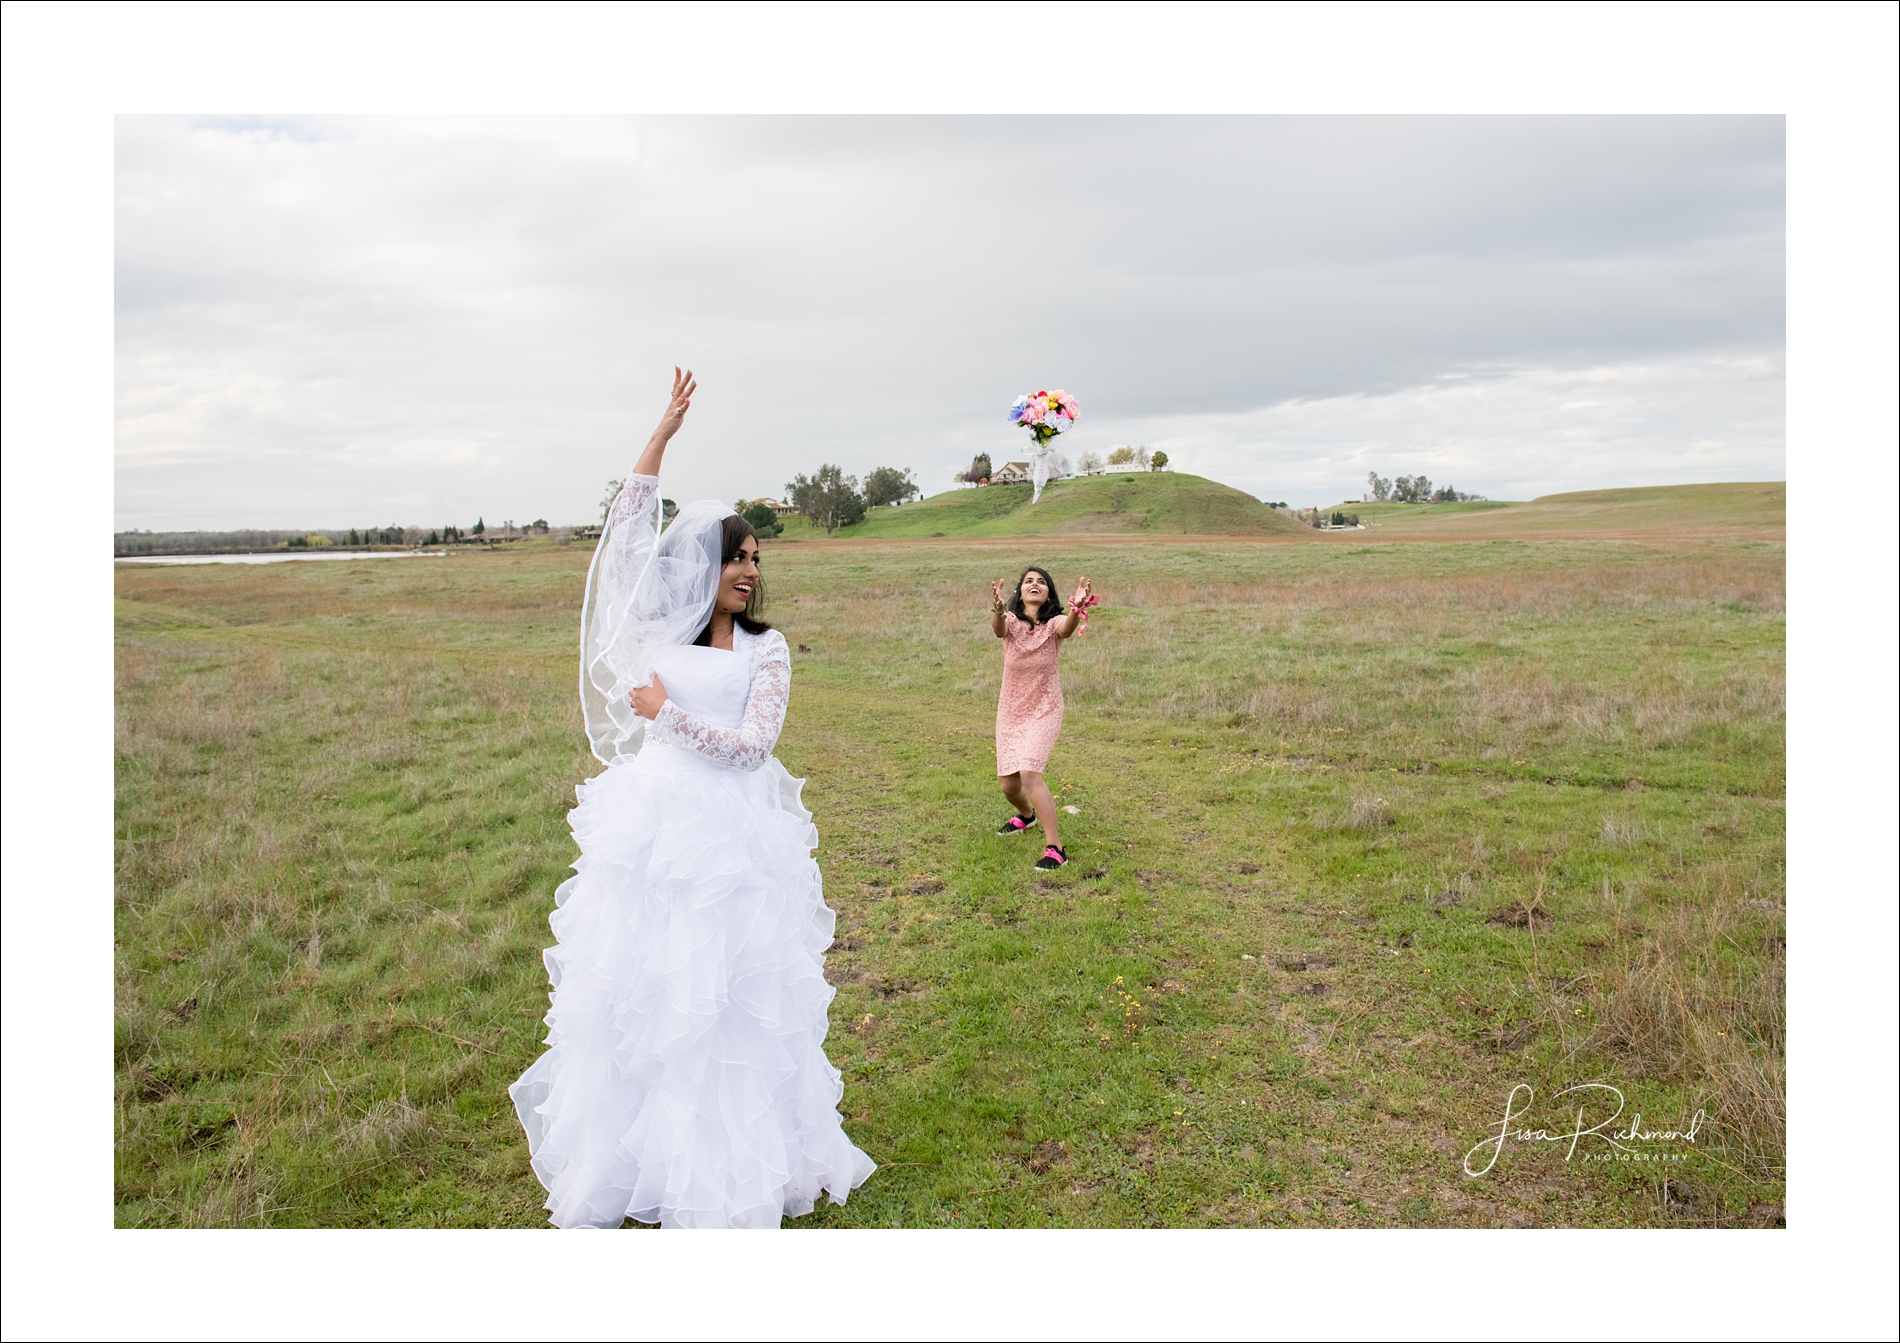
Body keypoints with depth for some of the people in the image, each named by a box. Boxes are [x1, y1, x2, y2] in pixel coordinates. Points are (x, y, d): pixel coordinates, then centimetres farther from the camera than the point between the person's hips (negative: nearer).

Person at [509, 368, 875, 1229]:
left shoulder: (765, 651, 4)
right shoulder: (656, 628, 7)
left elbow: (753, 743, -6)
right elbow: (627, 530, 2)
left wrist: (671, 715, -11)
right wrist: (663, 432, 0)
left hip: (730, 836, -1)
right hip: (649, 827, 2)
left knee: (726, 992, 2)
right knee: (634, 988, 7)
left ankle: (730, 1159, 16)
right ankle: (624, 1147, 22)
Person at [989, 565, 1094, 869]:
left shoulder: (1054, 623, -11)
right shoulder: (1010, 621, -6)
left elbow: (1067, 630, -35)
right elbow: (998, 630, -31)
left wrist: (1077, 608, -59)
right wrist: (997, 610, -55)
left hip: (1044, 710, -4)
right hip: (1010, 710, 4)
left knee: (1029, 773, -23)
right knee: (1008, 784, 12)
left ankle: (1055, 848, -16)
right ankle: (1026, 815, 48)